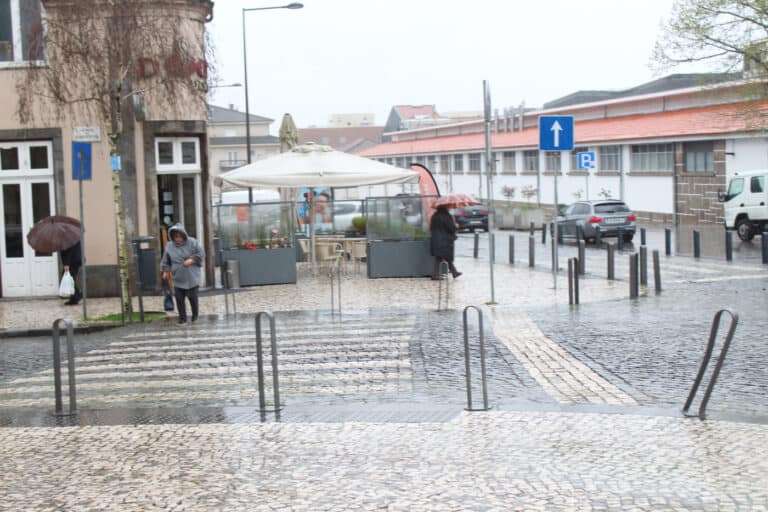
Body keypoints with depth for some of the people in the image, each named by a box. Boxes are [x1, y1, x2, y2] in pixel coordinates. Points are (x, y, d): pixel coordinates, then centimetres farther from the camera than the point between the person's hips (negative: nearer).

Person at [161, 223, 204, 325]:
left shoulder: (192, 243, -4)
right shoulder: (169, 246, 3)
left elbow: (201, 254, -2)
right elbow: (166, 261, 11)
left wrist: (191, 260, -16)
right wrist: (165, 271, 0)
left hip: (192, 278, -2)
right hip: (178, 279, 2)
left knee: (193, 297, 1)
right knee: (179, 298, -2)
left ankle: (195, 316, 23)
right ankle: (182, 318, 11)